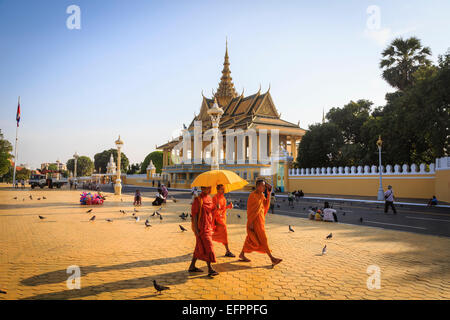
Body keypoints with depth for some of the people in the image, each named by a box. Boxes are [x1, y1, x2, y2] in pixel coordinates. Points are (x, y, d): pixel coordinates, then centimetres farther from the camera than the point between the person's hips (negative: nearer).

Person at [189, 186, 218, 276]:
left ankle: (192, 267, 25)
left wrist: (212, 226, 16)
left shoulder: (209, 198, 10)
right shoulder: (198, 200, -13)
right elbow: (194, 214, -14)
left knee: (200, 248, 14)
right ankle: (210, 269, 1)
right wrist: (196, 229, -18)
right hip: (201, 228, -8)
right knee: (207, 247, -7)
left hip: (208, 227, 8)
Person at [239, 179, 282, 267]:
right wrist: (250, 222, -18)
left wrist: (269, 194, -1)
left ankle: (242, 254, 27)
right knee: (263, 239, -5)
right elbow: (250, 210, -16)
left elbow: (266, 205, 4)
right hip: (255, 221, -9)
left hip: (260, 219, 9)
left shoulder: (262, 195, 10)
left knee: (250, 238, 15)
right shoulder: (252, 195, -16)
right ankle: (272, 258, 0)